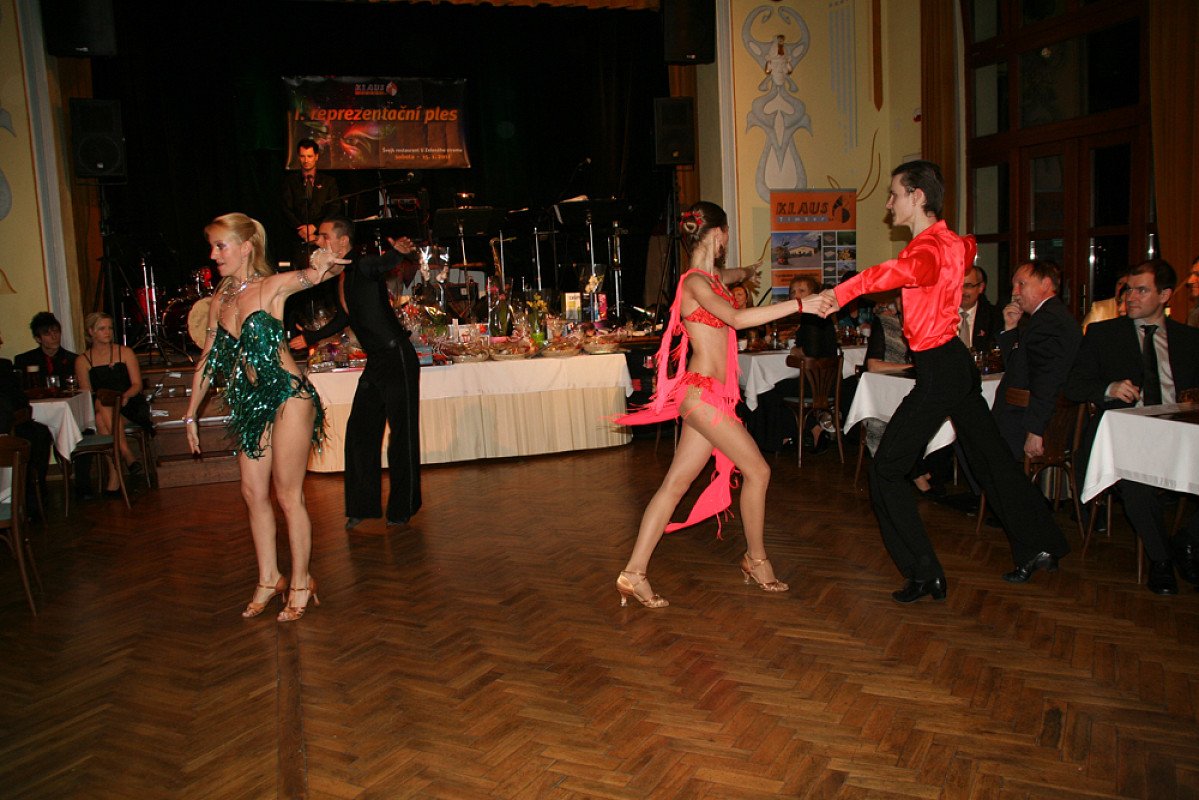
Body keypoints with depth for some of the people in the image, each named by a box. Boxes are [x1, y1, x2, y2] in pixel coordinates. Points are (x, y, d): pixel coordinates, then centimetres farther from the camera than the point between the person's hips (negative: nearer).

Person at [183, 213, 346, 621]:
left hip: (286, 397, -6)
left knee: (288, 495, 0)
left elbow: (313, 274, -23)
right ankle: (268, 579, 25)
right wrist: (191, 413, 17)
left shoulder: (273, 287, -8)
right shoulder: (220, 300, 8)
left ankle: (301, 581, 15)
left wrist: (321, 266, -48)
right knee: (253, 492, 10)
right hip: (248, 403, 7)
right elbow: (208, 360, 14)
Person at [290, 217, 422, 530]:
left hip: (397, 358, -9)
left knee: (402, 434, 0)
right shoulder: (341, 276, 13)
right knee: (360, 431, 10)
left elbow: (387, 262, -37)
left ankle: (402, 509, 12)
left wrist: (400, 251, -60)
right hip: (376, 362, 9)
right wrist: (310, 337, 38)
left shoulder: (364, 266, -14)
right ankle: (363, 506, 21)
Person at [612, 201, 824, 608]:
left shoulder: (711, 277, 18)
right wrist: (800, 304, -27)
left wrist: (744, 272, 66)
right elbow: (737, 318, -27)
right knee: (757, 470, -1)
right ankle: (756, 559, 17)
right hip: (702, 393, -10)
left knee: (675, 484, 5)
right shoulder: (695, 281, -11)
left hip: (710, 396, 10)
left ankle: (635, 573, 7)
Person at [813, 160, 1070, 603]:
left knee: (886, 469, -4)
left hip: (938, 371, -10)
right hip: (956, 363, 10)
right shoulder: (952, 242, 10)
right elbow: (969, 248, 38)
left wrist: (842, 293, -43)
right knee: (990, 457, 19)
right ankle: (1038, 545, 31)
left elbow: (902, 272, -46)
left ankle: (924, 573, 1)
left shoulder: (929, 249, -20)